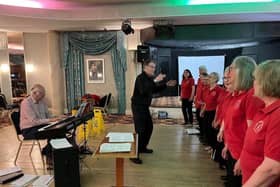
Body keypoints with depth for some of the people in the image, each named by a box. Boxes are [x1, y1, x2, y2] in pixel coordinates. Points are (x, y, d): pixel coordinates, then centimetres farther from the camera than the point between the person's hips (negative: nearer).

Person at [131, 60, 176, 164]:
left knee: (149, 127, 16)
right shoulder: (140, 78, -19)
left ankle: (142, 147, 33)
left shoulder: (150, 78, 9)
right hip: (138, 106, -10)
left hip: (145, 106, 10)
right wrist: (155, 81, -38)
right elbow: (143, 91, -37)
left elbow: (154, 89, 20)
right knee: (140, 130, -11)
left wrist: (166, 84, 10)